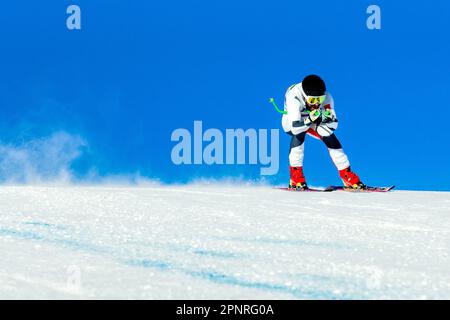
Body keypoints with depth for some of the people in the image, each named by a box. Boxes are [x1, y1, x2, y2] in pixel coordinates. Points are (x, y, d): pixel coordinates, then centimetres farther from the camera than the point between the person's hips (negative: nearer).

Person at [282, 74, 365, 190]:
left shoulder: (326, 97, -28)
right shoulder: (294, 97, -39)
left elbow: (333, 125, -26)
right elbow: (295, 128, -45)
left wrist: (328, 119, -45)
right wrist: (310, 120, -56)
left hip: (313, 122, 3)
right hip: (291, 122, -3)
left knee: (330, 137, -20)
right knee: (299, 134, -35)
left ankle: (348, 176, -7)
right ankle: (295, 178, -27)